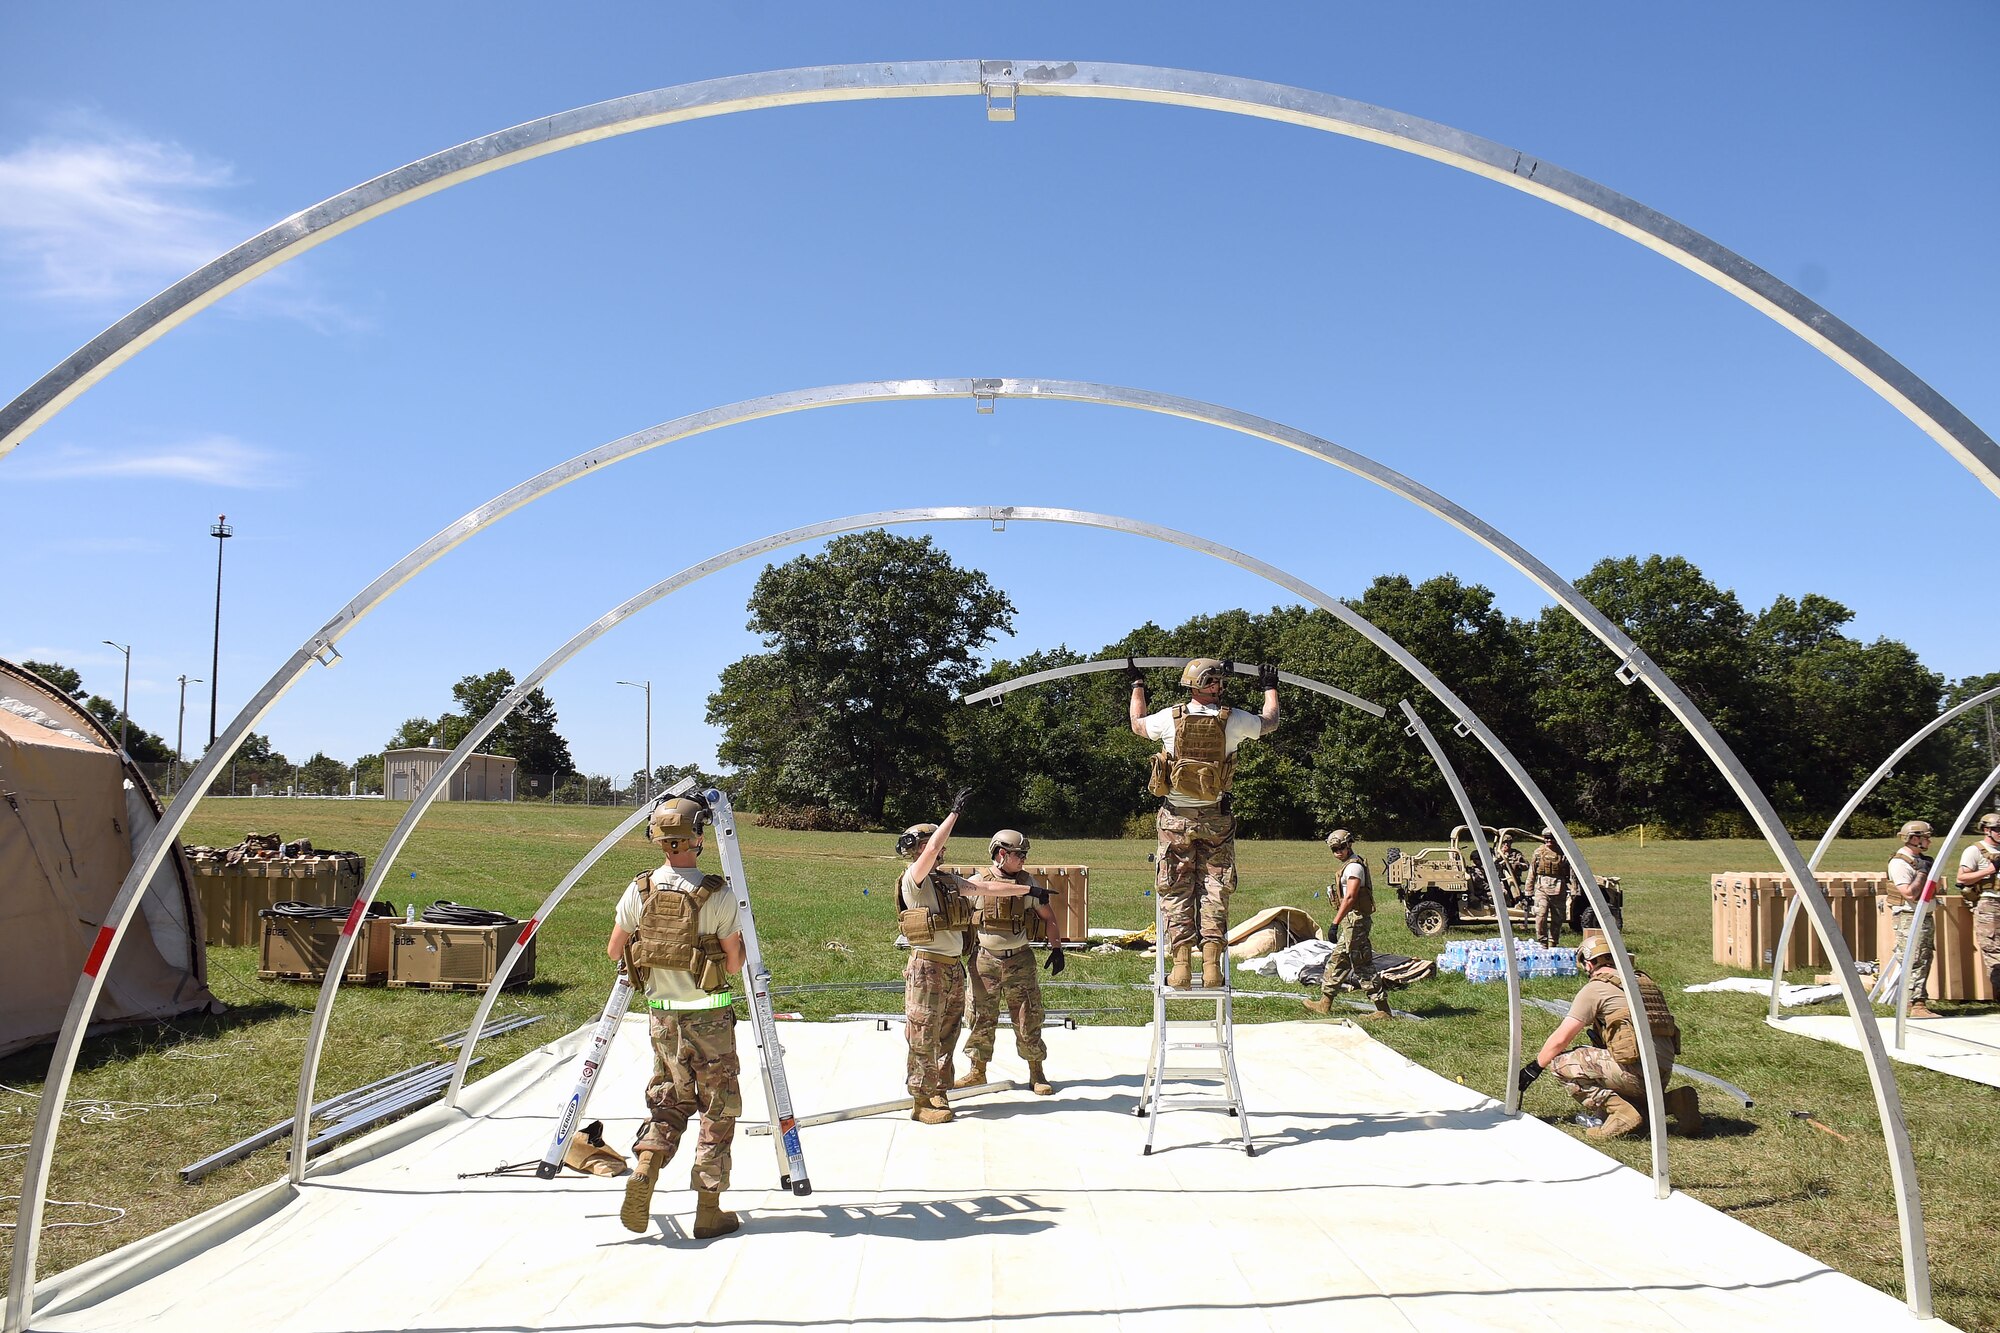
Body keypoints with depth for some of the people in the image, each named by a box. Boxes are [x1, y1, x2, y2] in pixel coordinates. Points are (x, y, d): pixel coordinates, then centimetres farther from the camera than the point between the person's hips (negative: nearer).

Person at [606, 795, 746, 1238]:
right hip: (708, 1018, -4)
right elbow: (734, 965, -11)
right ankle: (709, 1209, 11)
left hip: (660, 1014, 4)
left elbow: (614, 951, 6)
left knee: (667, 1102, 18)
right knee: (718, 1109, 8)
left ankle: (643, 1171, -5)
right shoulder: (718, 896, -16)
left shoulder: (639, 890, -5)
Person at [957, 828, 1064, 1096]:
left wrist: (1056, 949, 6)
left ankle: (1037, 1073, 14)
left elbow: (1048, 917, 9)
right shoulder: (976, 883, -4)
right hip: (984, 961, -1)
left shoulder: (1028, 883, 2)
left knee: (1028, 1019, 3)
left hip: (1019, 961, 1)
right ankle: (976, 1071, 21)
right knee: (980, 1018, 6)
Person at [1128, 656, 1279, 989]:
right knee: (1214, 889, 4)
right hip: (1216, 818, 0)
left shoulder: (1171, 718, -6)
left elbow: (1137, 724, 18)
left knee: (1176, 891, 4)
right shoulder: (1232, 721, -7)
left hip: (1176, 818, 0)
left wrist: (1137, 685, 33)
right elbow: (1270, 721, 14)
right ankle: (1211, 965, -4)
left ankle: (1180, 966, 0)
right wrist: (1270, 688, 33)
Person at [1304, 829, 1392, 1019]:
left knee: (1362, 965, -7)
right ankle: (1325, 1003, 24)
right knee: (1337, 960, 15)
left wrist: (1335, 923, -28)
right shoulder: (1350, 864, 16)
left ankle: (1383, 1010, -4)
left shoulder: (1354, 866, -16)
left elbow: (1350, 897, -25)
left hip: (1355, 919, -11)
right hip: (1351, 921, 11)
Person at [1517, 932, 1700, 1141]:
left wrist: (1535, 1066, 16)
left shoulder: (1595, 988, 0)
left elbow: (1560, 1039, 1)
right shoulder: (1646, 982, 21)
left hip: (1634, 1069, -8)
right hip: (1664, 1073, 8)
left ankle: (1621, 1114, -12)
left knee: (1561, 1063, -2)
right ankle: (1671, 1102, 7)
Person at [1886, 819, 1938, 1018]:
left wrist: (1932, 871, 7)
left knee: (1924, 961, 12)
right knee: (1915, 963, -12)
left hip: (1925, 917, 10)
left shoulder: (1920, 859, 16)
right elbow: (1909, 893, -22)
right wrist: (1922, 872, -16)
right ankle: (1917, 1006, -14)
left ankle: (1917, 1000, 19)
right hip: (1910, 918, -10)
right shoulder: (1899, 862, -15)